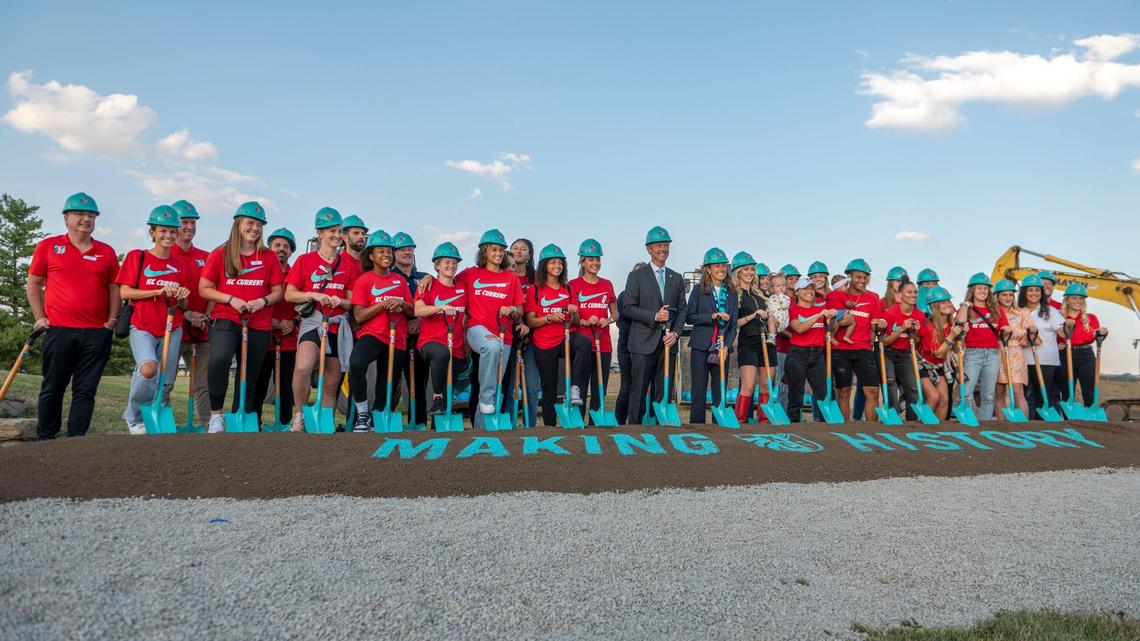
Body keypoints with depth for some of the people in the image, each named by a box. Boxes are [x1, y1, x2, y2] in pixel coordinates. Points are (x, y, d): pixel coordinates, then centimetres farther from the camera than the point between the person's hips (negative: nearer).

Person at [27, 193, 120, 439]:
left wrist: (112, 320, 3)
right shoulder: (48, 246, 6)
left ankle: (76, 440, 6)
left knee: (86, 391, 2)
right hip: (59, 330, -1)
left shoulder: (106, 252, 10)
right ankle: (44, 439, 15)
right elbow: (33, 284, 10)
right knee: (52, 388, 6)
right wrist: (40, 317, 2)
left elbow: (114, 288, 13)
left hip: (97, 333, 1)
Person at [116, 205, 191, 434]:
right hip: (142, 327, -4)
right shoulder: (136, 257, 3)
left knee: (165, 383, 2)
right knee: (148, 368, -27)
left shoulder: (181, 266, 12)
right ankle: (134, 417, -4)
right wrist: (159, 291, -16)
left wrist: (182, 299, -9)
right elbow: (124, 293, -5)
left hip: (172, 330, 4)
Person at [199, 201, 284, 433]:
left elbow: (278, 292, 10)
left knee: (249, 375, 7)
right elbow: (204, 289, 4)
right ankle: (216, 414, -13)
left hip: (259, 325, 3)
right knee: (219, 358, -29)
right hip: (226, 320, -3)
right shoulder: (220, 254, 3)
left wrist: (263, 301, -11)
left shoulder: (269, 257, 8)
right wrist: (230, 299, -11)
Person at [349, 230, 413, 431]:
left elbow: (412, 311, 12)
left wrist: (401, 304, -9)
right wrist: (383, 304, -18)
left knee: (387, 389, 8)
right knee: (356, 363, -34)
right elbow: (359, 316, -8)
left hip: (397, 340, 5)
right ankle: (362, 413, -16)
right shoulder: (363, 280, 1)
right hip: (373, 334, -4)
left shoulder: (400, 280, 14)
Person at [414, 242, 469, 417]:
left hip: (456, 349, 5)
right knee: (442, 353, -39)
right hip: (430, 341, -5)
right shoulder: (428, 286, -1)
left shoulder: (462, 289, 11)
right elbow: (418, 311, -17)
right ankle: (437, 398, -22)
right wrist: (441, 307, -32)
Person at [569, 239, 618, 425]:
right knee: (580, 390, -4)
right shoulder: (573, 285, 1)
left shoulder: (607, 284, 12)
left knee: (600, 391, 8)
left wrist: (608, 320, -4)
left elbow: (615, 313, 18)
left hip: (603, 345, 4)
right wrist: (585, 322, -17)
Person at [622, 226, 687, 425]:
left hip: (668, 343, 4)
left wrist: (675, 332, -2)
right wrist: (654, 316, -14)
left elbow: (682, 310, 14)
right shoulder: (636, 276, 3)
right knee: (639, 391, -2)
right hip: (643, 343, -4)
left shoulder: (676, 278, 16)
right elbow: (628, 308, -4)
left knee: (663, 391, 6)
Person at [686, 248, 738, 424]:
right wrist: (712, 316, -15)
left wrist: (727, 346, -6)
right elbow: (690, 317, -3)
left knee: (720, 391, 4)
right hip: (701, 347, -2)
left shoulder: (731, 293, 11)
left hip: (722, 348, 3)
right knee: (699, 390, 0)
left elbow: (733, 324, 9)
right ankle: (696, 424, 6)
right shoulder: (698, 290, 3)